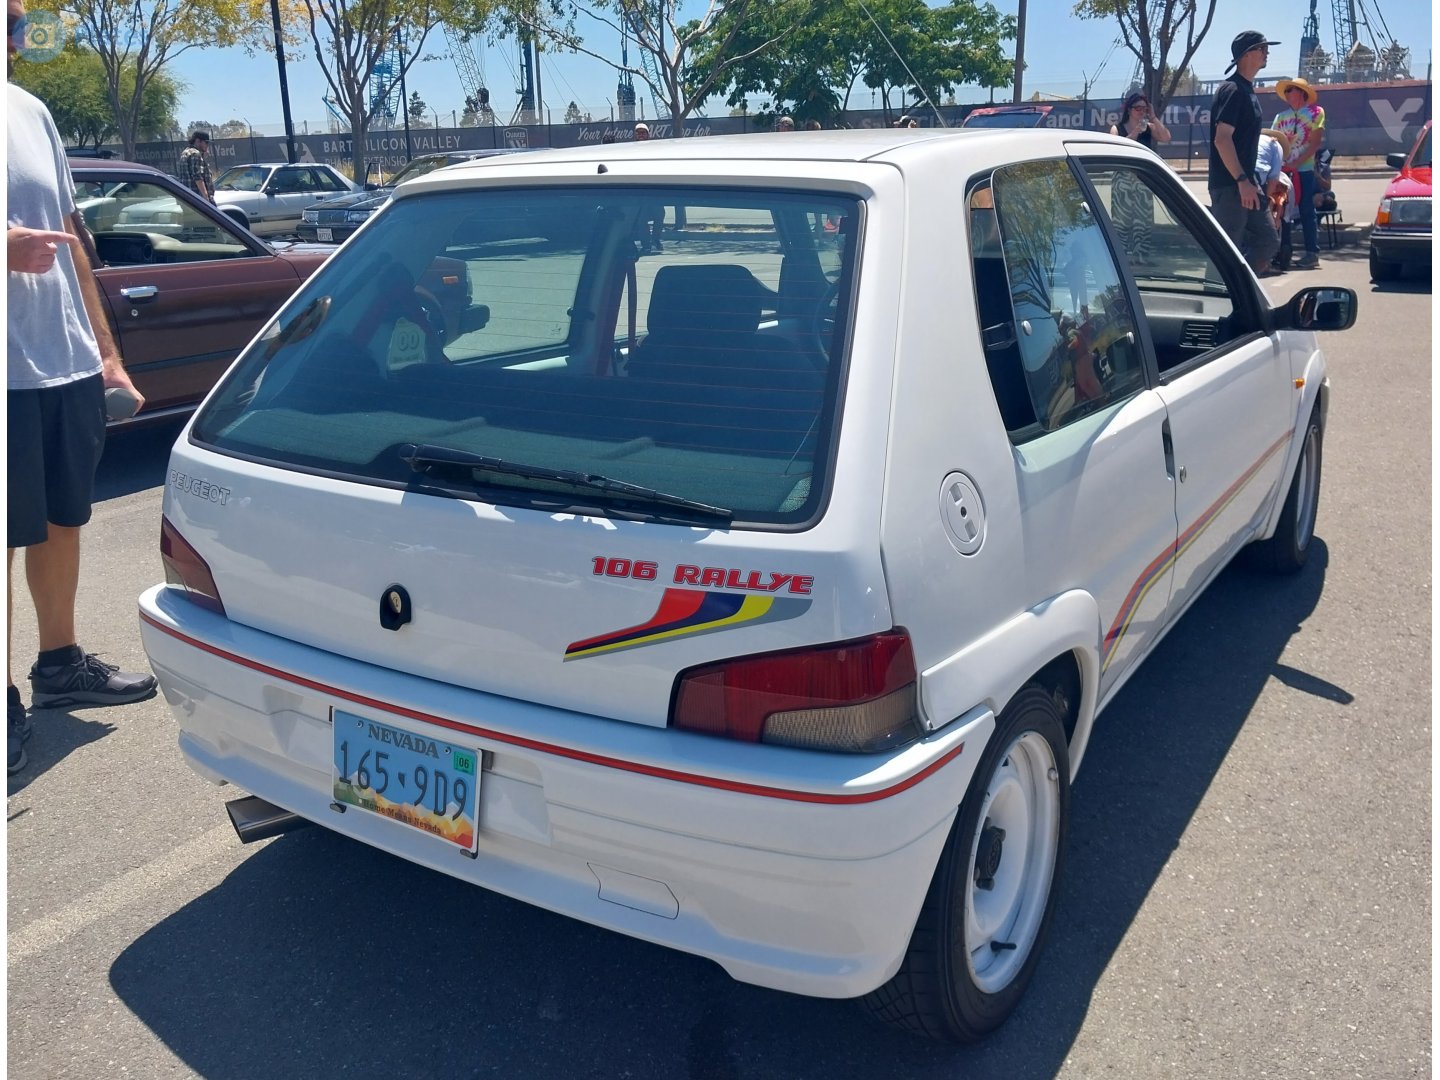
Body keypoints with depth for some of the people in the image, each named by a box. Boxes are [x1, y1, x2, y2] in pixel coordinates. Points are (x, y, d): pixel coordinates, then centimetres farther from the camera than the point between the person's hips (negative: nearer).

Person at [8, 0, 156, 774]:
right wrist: (10, 247, -31)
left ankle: (60, 665, 30)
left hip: (69, 364, 6)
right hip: (12, 373, -6)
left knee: (63, 520, 15)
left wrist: (106, 352, 16)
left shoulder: (32, 112, 12)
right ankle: (8, 701, 13)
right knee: (15, 534, 0)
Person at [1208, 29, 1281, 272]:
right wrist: (1242, 181, -24)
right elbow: (1222, 139, -21)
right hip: (1229, 187, -10)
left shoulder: (1248, 91, 17)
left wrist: (1251, 181, 21)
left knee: (1267, 241, 9)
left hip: (1245, 184, 10)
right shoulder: (1232, 90, -12)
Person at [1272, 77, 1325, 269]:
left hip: (1304, 170, -4)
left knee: (1306, 212, -4)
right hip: (1283, 170, 4)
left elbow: (1315, 143, -6)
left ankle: (1312, 253, -2)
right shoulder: (1281, 116, 12)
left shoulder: (1316, 112, 1)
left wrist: (1296, 163, -16)